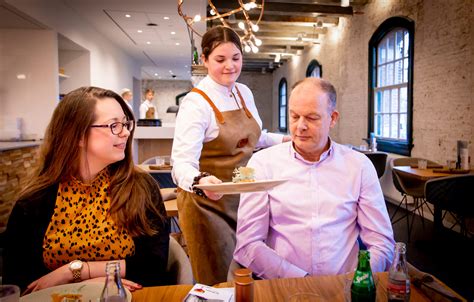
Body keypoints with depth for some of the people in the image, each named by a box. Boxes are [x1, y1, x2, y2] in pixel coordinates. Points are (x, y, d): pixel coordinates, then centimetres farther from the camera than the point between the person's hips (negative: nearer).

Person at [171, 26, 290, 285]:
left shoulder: (244, 93, 3)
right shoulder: (196, 102, -18)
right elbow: (182, 162, -27)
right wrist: (200, 181, -46)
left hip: (243, 197, 7)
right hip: (208, 203, -6)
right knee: (219, 284, 7)